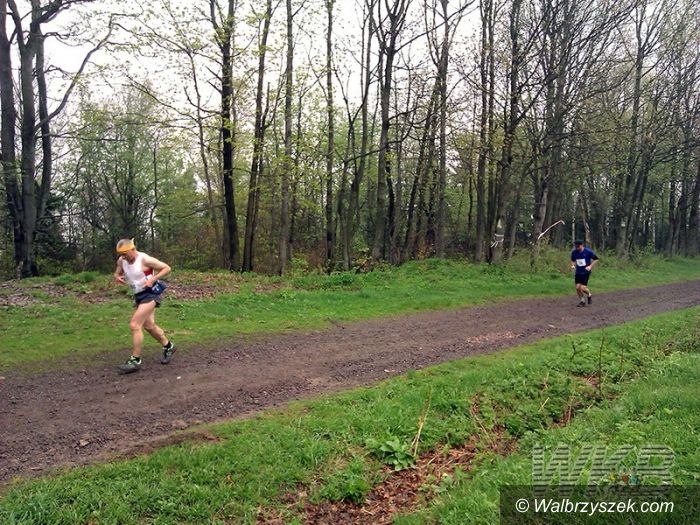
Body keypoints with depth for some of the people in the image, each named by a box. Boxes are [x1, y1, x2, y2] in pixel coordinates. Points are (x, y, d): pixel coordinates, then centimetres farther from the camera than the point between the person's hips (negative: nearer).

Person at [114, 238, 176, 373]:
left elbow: (167, 268, -13)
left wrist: (153, 279, -23)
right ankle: (168, 347, 36)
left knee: (134, 325, -15)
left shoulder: (145, 259, -19)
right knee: (149, 326, 15)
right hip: (138, 296, 8)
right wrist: (117, 277, -6)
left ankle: (135, 360, -6)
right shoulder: (121, 261, 0)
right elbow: (117, 273, 19)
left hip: (150, 294, -8)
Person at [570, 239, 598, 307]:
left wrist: (590, 266, -13)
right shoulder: (574, 252, -4)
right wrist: (573, 265, -5)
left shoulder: (588, 251, -14)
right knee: (578, 287, -4)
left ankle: (589, 295, 21)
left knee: (582, 287, -12)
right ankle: (582, 301, 18)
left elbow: (596, 259, -2)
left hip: (586, 272, -4)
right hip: (578, 272, 4)